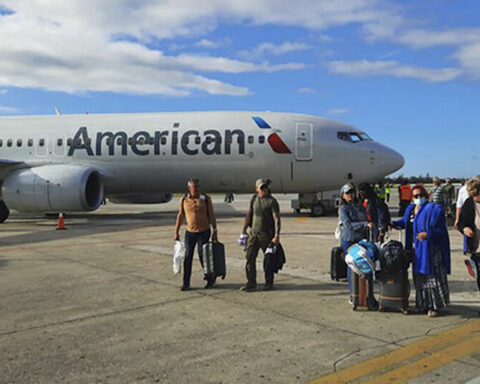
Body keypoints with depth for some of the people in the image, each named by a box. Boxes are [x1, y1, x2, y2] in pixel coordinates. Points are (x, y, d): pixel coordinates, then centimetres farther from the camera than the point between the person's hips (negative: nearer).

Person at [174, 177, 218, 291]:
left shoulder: (206, 199, -5)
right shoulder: (183, 200, -1)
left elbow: (211, 216, -2)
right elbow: (180, 216, 8)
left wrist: (215, 231, -4)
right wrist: (176, 232, 7)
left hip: (204, 232, -2)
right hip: (190, 233, 2)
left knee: (202, 255, -1)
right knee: (188, 257, 0)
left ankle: (210, 279, 20)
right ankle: (186, 284, 9)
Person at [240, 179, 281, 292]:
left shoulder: (272, 201, -7)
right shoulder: (254, 199, 10)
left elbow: (277, 219, -14)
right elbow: (248, 215, 15)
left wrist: (277, 235, -22)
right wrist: (243, 231, 11)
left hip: (266, 234, -4)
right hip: (254, 232, 4)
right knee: (249, 257, -3)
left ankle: (269, 283, 19)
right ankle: (251, 283, 3)